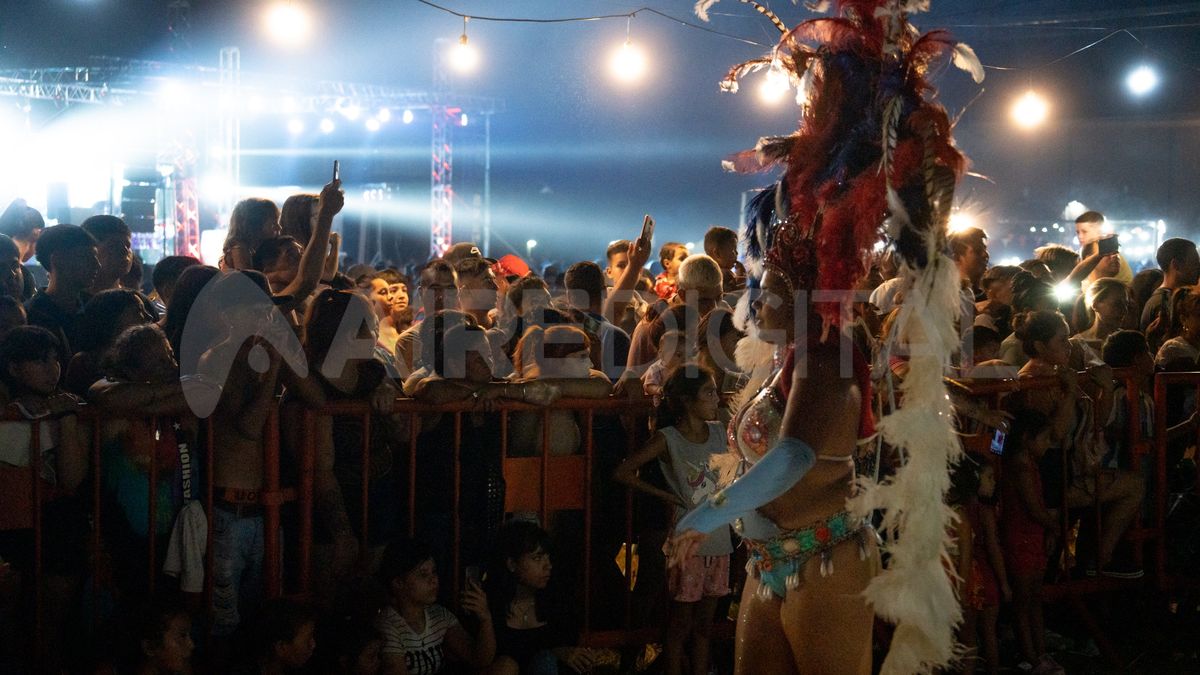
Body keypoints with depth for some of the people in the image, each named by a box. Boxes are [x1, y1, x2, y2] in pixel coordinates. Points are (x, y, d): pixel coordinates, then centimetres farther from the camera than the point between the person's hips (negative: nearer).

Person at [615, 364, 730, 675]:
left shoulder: (719, 432, 5)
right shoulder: (668, 439, -9)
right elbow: (623, 472, -9)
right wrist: (663, 495, -9)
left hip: (718, 542, 5)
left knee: (704, 625, 12)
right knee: (680, 625, 2)